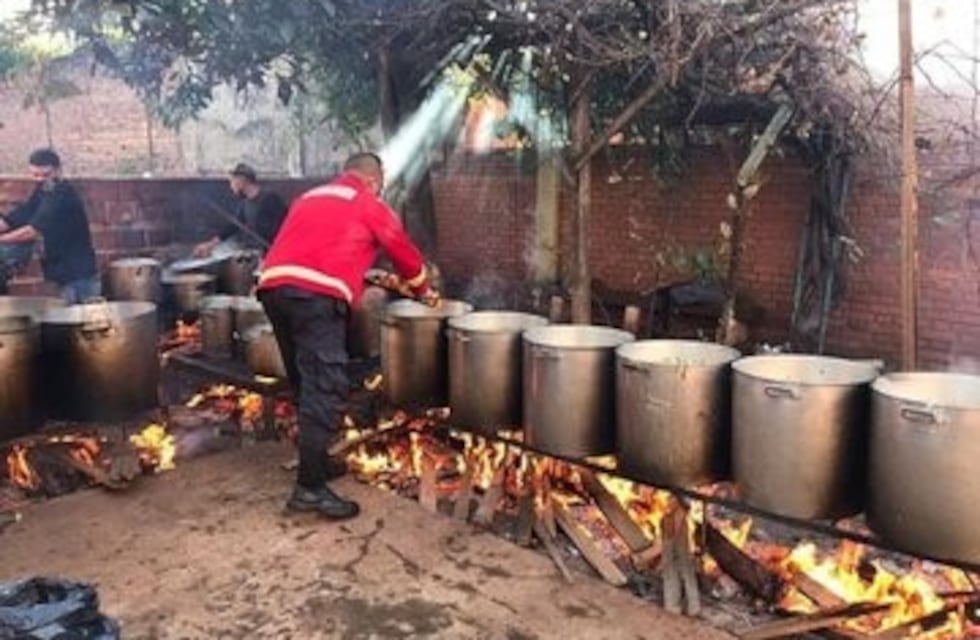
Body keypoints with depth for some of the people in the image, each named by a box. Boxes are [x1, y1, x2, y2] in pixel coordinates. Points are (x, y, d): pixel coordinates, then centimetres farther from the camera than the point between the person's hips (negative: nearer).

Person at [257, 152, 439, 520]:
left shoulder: (310, 197, 31)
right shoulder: (369, 205, 13)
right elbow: (403, 251, 22)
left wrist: (363, 275, 49)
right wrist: (423, 290, 40)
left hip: (273, 286, 8)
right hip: (316, 294, -7)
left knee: (306, 384, 18)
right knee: (324, 389, -8)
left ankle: (316, 461, 27)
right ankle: (310, 487, -9)